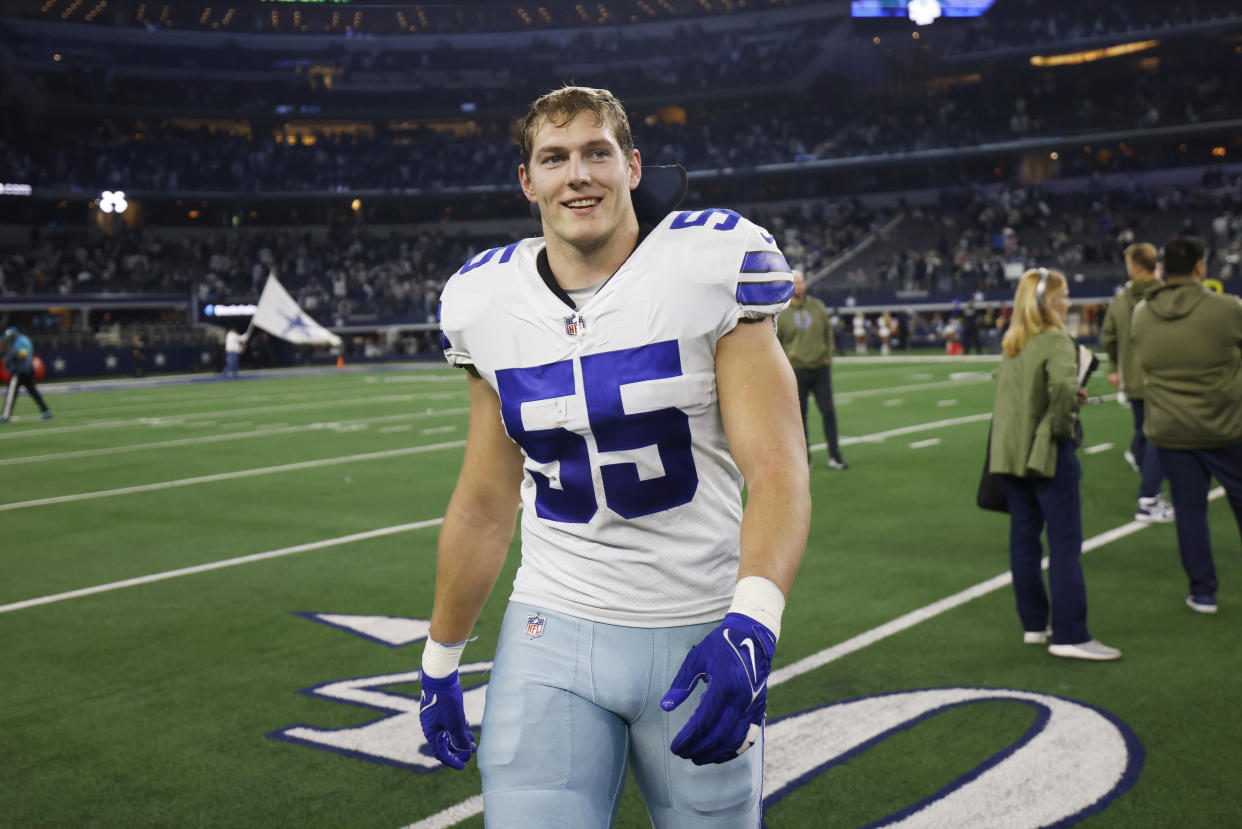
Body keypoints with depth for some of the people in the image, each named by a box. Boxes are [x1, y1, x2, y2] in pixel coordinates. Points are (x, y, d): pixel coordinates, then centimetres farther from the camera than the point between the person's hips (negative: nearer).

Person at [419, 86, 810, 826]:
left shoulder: (709, 269, -8)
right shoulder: (491, 304, 3)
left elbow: (776, 470, -14)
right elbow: (485, 504, 12)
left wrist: (750, 629, -30)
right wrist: (440, 659, 17)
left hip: (699, 637, -2)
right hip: (552, 634, 2)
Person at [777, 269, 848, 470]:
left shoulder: (818, 306, 9)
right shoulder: (780, 312, -2)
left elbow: (829, 332, 17)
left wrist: (829, 355, 7)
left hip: (821, 368, 3)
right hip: (796, 370, -3)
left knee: (828, 411, 0)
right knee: (799, 415, 2)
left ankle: (834, 455, 6)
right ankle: (803, 458, 11)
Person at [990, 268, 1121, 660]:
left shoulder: (1011, 343, 10)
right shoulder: (1055, 340, -14)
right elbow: (1063, 384, -30)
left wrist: (1070, 395, 9)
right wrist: (1063, 424, -14)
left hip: (1010, 450, 8)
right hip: (1047, 452, -8)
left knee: (1023, 537, 12)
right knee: (1065, 544, -3)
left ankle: (1033, 624, 19)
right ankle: (1069, 635, -1)